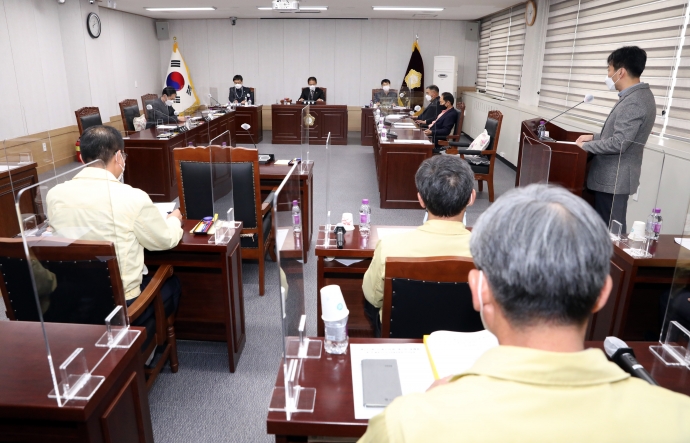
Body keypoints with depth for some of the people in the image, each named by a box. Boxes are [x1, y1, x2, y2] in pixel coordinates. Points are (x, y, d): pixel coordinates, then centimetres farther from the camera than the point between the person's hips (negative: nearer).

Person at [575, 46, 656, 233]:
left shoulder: (633, 102, -21)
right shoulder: (637, 96, 12)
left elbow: (618, 143, -25)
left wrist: (586, 146, -13)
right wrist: (594, 137, 11)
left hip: (614, 179, -10)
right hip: (613, 177, 10)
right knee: (605, 226, 17)